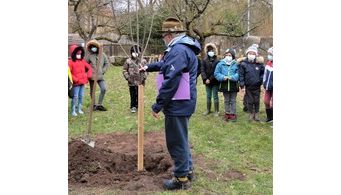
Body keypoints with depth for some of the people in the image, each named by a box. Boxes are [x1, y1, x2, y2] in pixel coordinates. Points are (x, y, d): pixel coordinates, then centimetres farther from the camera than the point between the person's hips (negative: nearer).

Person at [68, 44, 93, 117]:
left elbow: (89, 68, 16)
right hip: (76, 83, -6)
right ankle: (73, 111, 5)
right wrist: (75, 79, -17)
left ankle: (79, 109, 24)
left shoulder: (82, 61, 8)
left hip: (83, 82, 6)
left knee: (81, 96, 12)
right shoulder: (71, 62, -10)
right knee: (75, 97, -5)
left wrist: (88, 75, 3)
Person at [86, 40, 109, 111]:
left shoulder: (103, 55, 4)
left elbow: (107, 64, 10)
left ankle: (99, 105, 3)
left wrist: (103, 71, 0)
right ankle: (94, 105, 22)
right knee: (92, 91, 7)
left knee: (104, 89, -9)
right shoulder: (89, 55, -1)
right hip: (92, 76, -1)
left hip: (100, 76, 1)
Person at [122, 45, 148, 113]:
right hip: (132, 82, 0)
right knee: (133, 95, 5)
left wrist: (144, 77, -4)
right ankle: (133, 106, 15)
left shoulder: (143, 61, 3)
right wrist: (127, 77, -6)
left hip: (140, 82, 1)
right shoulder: (128, 61, 1)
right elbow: (125, 70, 4)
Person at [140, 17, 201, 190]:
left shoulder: (178, 50, -20)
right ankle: (187, 170, 33)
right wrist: (149, 67, 44)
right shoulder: (185, 48, 15)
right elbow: (166, 64, 34)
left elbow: (170, 81, -27)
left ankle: (181, 179, 11)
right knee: (181, 139, 21)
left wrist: (158, 105, -22)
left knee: (176, 141, 1)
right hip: (184, 103, 10)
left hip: (177, 105, -10)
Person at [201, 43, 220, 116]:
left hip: (215, 82, -3)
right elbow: (202, 70, -3)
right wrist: (205, 79, -15)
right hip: (207, 82, 3)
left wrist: (210, 79, -15)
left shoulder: (217, 61, -7)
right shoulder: (204, 61, 2)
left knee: (215, 96, 4)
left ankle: (216, 111, 12)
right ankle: (208, 110, 24)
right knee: (208, 96, 13)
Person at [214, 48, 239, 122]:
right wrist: (223, 77, -17)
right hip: (224, 85, 2)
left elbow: (238, 74, -11)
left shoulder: (236, 64, -7)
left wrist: (232, 77, -24)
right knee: (226, 100, 14)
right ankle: (227, 113, 23)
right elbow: (216, 73, -3)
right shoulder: (221, 64, -3)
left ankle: (233, 114, 17)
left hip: (233, 86, -1)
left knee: (233, 101, 8)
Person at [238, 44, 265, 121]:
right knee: (250, 101, 9)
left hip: (257, 86, 1)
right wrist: (242, 85, -9)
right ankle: (251, 114, 22)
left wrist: (261, 80, -4)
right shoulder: (243, 64, -7)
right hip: (248, 87, -1)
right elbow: (241, 75, -5)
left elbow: (263, 73, 8)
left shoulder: (259, 63, -3)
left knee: (256, 101, 10)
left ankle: (256, 114, 24)